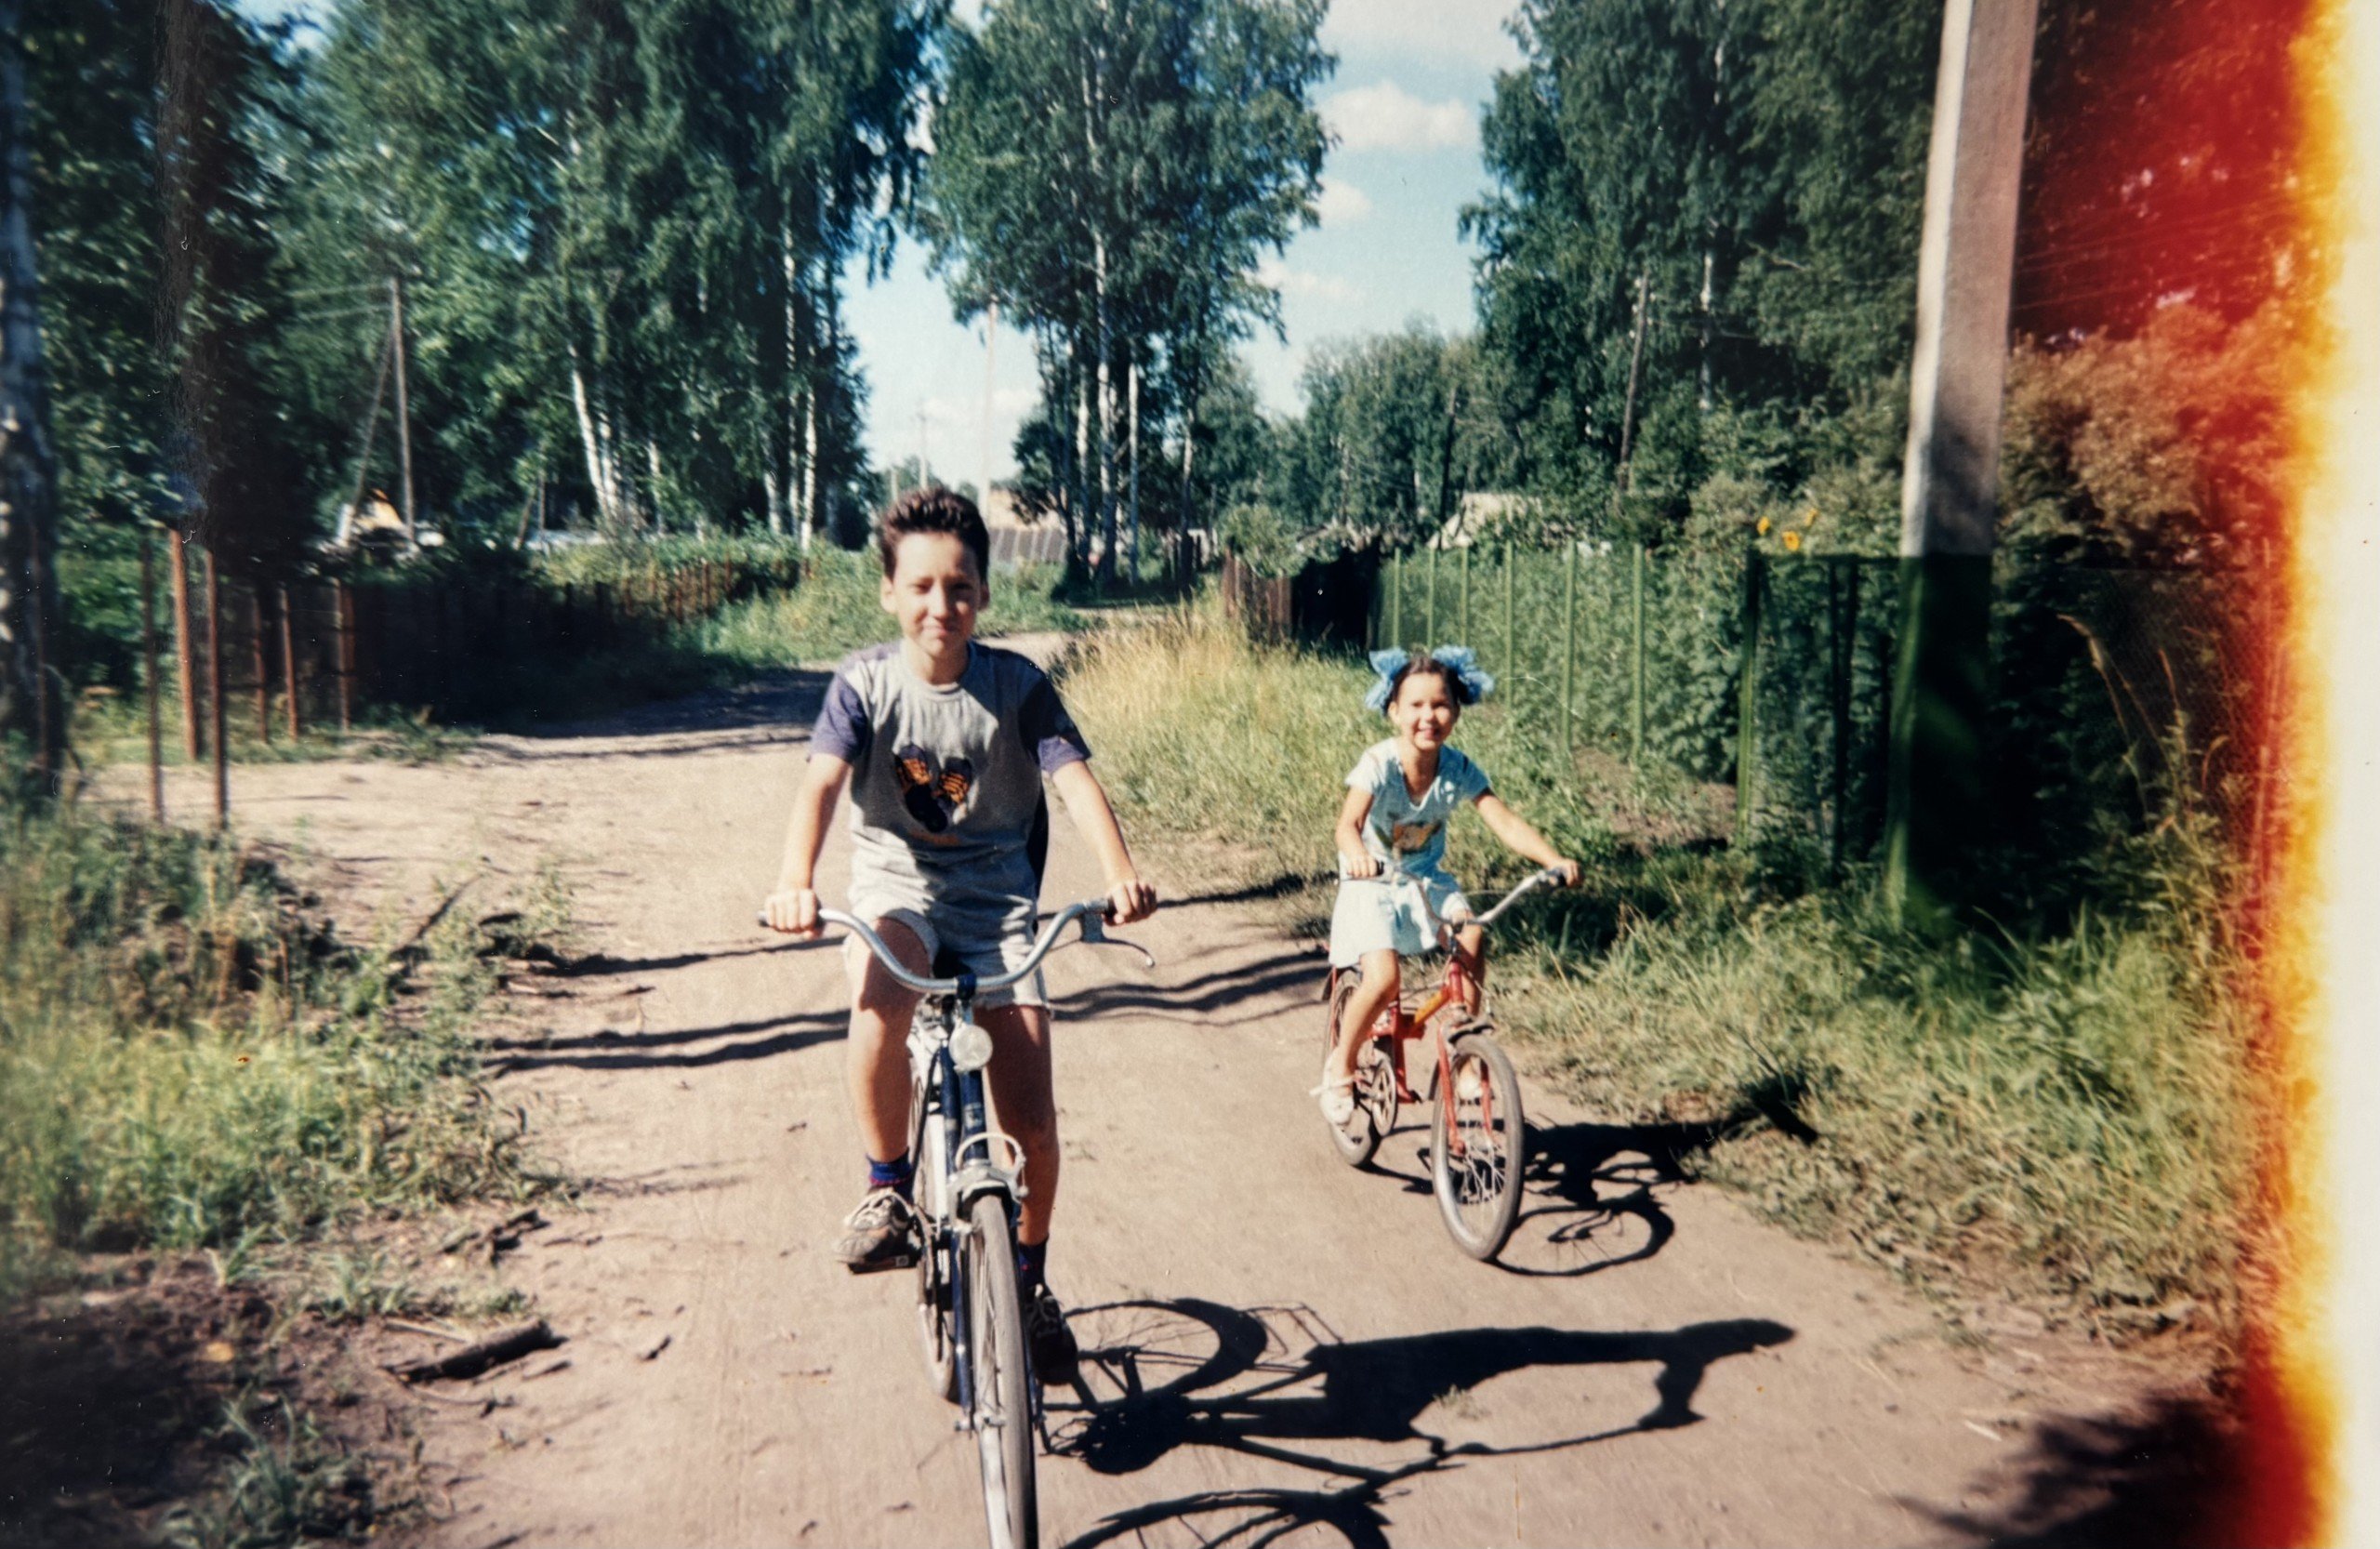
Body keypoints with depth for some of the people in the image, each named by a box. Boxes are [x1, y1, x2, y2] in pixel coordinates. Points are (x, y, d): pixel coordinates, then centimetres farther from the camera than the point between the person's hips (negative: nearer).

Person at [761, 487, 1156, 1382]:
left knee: (1031, 1120, -6)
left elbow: (1076, 780, -16)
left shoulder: (1016, 685, -5)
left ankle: (1030, 1274, 21)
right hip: (895, 887, 0)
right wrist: (795, 881, -39)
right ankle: (887, 1188, -13)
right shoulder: (865, 681, -6)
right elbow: (822, 782, -19)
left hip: (996, 897, 1)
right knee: (880, 993, -38)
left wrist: (1119, 872, -35)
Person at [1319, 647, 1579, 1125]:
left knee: (1472, 935, -24)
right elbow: (1349, 822, -36)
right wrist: (1356, 854, -60)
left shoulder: (1459, 770, -12)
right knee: (1384, 977, -23)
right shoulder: (1379, 763, -22)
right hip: (1373, 883, -4)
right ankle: (1340, 1064, 3)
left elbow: (1505, 822, -19)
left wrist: (1553, 858, -36)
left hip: (1426, 879, 4)